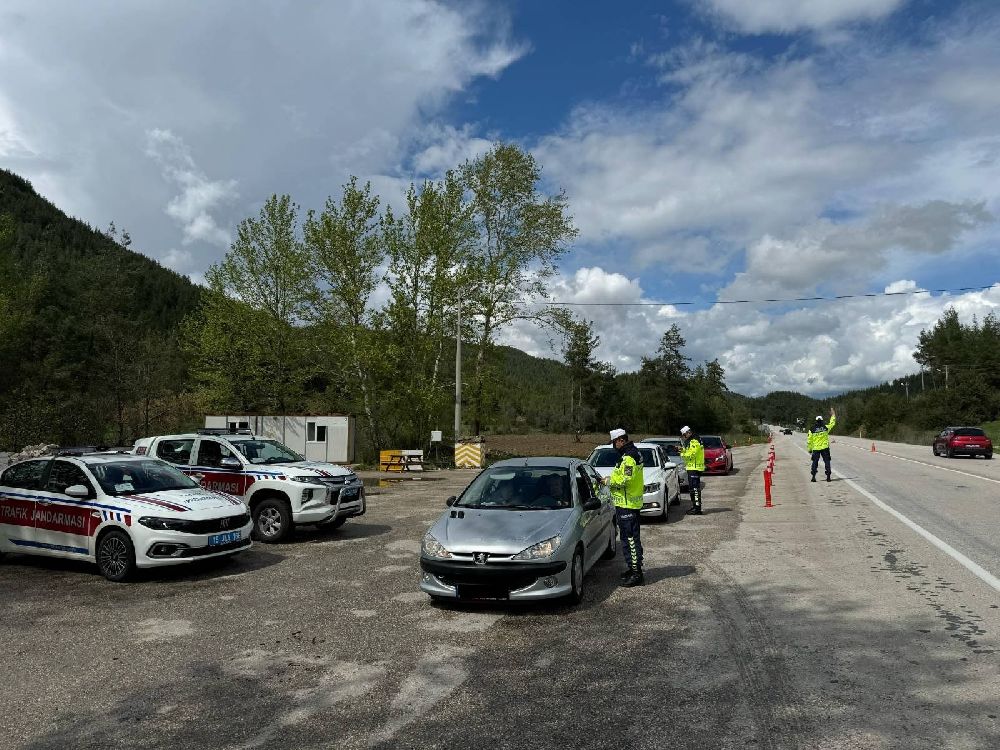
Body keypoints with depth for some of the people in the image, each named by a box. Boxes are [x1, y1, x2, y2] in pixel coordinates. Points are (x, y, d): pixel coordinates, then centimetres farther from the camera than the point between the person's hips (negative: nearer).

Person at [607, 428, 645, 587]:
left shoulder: (628, 457, -18)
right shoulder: (633, 453, 16)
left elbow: (625, 480, -25)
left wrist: (609, 481, -10)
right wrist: (611, 479, 9)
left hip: (627, 504, -11)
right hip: (630, 503, 11)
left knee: (631, 538, -7)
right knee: (629, 537, 18)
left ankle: (637, 574, -4)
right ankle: (633, 568, 27)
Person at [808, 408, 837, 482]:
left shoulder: (812, 429, -5)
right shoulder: (825, 427, -4)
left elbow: (809, 440, -2)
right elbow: (832, 423, 15)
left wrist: (809, 449, 8)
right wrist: (833, 415, 29)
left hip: (815, 448, 0)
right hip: (825, 448, 0)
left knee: (815, 462, 7)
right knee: (827, 461, 8)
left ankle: (813, 477, 2)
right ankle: (828, 477, 5)